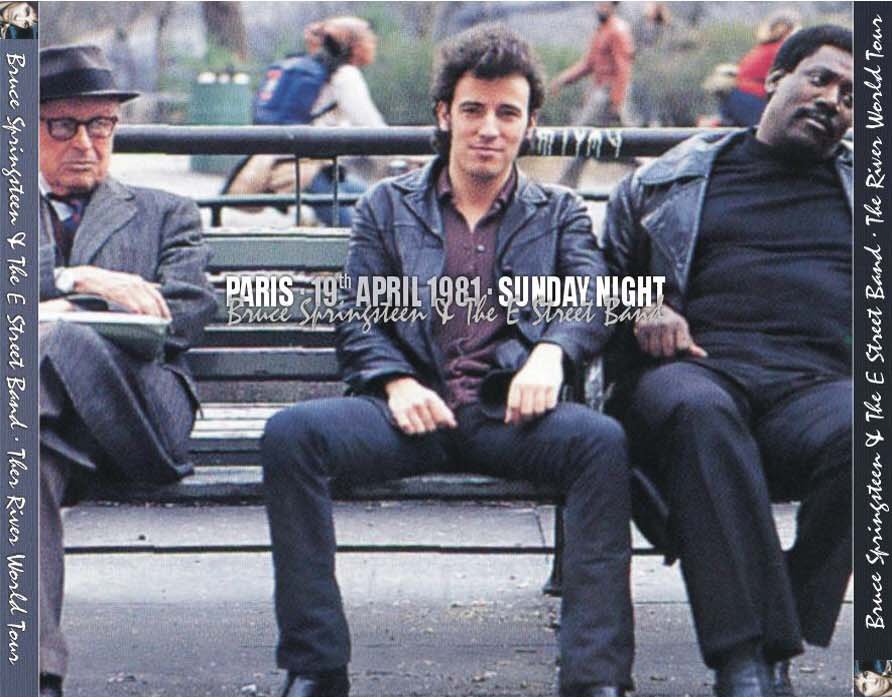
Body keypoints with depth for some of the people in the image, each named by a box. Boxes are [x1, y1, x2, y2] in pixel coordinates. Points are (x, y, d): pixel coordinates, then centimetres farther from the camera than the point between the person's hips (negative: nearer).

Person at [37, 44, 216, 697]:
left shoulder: (165, 214, 31)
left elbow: (185, 311, 10)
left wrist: (70, 315, -5)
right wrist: (78, 279, -6)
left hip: (134, 409, -1)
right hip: (53, 415, 1)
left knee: (64, 338, -39)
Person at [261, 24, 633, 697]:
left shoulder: (559, 213, 24)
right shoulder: (388, 205, 23)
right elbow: (355, 317, 13)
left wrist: (551, 351, -18)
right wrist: (396, 382, -9)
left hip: (508, 412, 0)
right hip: (414, 407, 1)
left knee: (602, 440, -34)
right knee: (290, 433, -29)